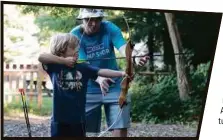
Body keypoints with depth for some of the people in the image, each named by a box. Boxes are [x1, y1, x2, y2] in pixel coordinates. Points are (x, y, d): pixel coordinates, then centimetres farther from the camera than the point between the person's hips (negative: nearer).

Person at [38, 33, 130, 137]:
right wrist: (64, 60, -18)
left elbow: (102, 72, -9)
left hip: (78, 119, 2)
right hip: (59, 119, -2)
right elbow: (41, 57, -19)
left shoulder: (82, 67, 2)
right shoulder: (55, 67, -2)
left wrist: (122, 73, -22)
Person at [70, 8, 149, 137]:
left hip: (114, 87, 1)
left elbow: (123, 47, -29)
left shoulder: (109, 28, -12)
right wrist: (98, 78, -43)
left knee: (120, 128, -3)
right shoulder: (75, 35, -13)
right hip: (89, 89, 0)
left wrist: (136, 58, -52)